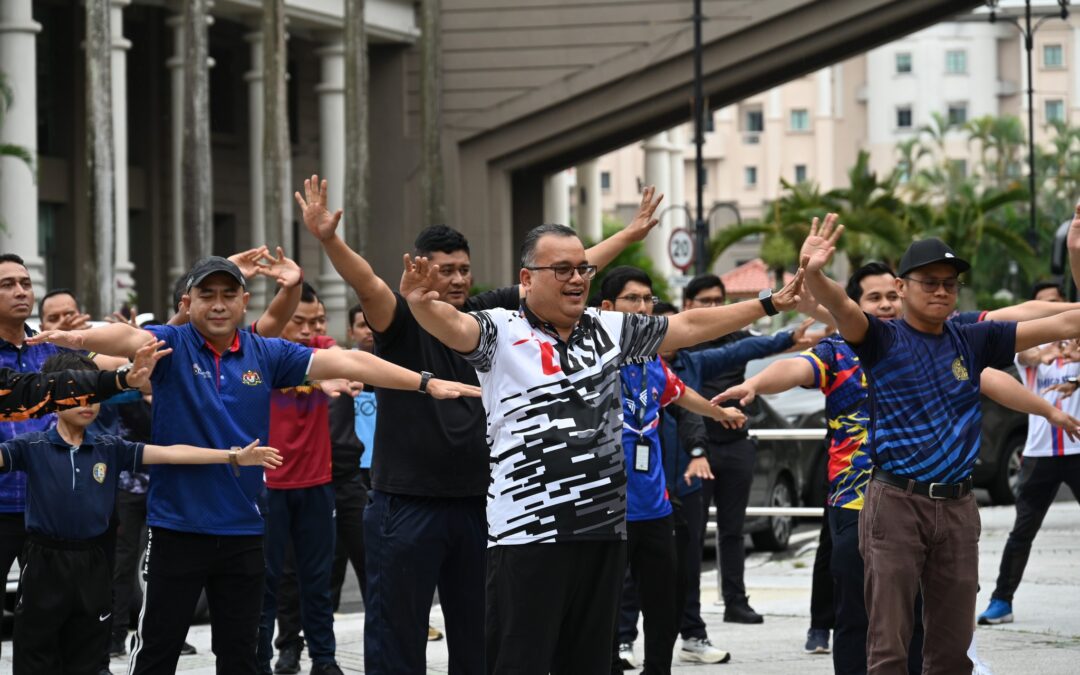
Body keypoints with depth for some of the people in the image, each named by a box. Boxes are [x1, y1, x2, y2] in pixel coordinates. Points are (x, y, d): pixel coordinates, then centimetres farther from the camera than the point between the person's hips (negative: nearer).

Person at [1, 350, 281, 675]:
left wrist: (235, 457, -7)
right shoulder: (33, 447, -4)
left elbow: (169, 453, -1)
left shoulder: (109, 449, 4)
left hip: (92, 565, 3)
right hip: (45, 563, -3)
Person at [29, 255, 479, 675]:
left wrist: (424, 382, -2)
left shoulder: (268, 355, 4)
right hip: (176, 529, -3)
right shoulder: (172, 346, -4)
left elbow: (345, 363, 2)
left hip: (243, 531, 3)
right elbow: (129, 337, -25)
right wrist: (81, 338, -48)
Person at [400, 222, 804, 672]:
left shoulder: (611, 330, 13)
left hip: (604, 530, 6)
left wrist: (769, 305, 22)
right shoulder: (502, 332, -4)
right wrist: (421, 303, -47)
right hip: (529, 532, -6)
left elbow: (691, 326, 21)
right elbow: (454, 325, -24)